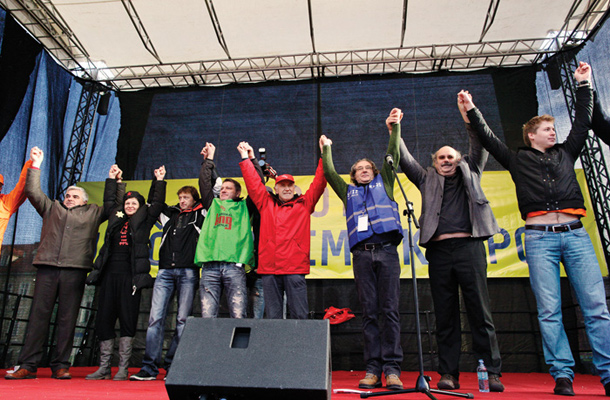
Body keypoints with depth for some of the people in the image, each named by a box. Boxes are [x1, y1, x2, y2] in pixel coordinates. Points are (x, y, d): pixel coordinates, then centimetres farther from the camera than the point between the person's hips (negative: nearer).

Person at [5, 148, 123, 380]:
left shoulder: (93, 213, 20)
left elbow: (114, 203, 23)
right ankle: (28, 365, 4)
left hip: (75, 270, -1)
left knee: (67, 318, 0)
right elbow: (33, 192, 18)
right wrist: (35, 165, 14)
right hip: (47, 268, 1)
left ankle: (60, 366, 6)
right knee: (39, 315, -1)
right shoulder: (52, 208, 23)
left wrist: (112, 181, 17)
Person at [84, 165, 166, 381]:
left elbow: (158, 204, 3)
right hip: (110, 274, 4)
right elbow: (108, 201, 32)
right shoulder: (116, 218, 18)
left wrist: (159, 181, 4)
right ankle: (104, 367, 14)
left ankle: (123, 369, 4)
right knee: (103, 319, 4)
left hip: (131, 276, -4)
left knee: (128, 320, -3)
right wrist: (114, 181, 31)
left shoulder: (144, 220, 9)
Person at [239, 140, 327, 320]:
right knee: (272, 316, 6)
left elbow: (319, 183, 9)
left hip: (295, 267, -2)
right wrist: (246, 160, 23)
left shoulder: (304, 204, 13)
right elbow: (253, 183, 20)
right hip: (269, 267, 2)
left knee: (299, 315, -1)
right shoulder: (266, 203, 17)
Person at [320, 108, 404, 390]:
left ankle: (392, 369, -4)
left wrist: (395, 128, 11)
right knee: (369, 312, 1)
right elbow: (329, 173, 18)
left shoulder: (384, 183, 22)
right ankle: (373, 369, 4)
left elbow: (392, 155, 15)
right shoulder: (348, 192, 25)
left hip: (386, 249, -1)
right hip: (362, 253, 2)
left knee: (390, 309, -6)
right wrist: (326, 149, 18)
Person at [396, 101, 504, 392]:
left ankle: (492, 373, 5)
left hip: (469, 246, -1)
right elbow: (405, 161, 14)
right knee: (445, 316, 3)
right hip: (439, 250, 1)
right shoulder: (428, 180, 21)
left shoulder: (470, 173, 21)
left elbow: (480, 146, 11)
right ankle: (448, 374, 8)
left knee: (480, 311, -1)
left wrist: (468, 114, 0)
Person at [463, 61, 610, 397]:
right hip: (540, 237, -3)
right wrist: (472, 111, 9)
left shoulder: (566, 154, 24)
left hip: (575, 233, 3)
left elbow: (582, 122, 28)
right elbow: (487, 139, 13)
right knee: (549, 310, -4)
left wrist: (583, 85, 31)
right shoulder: (518, 159, 16)